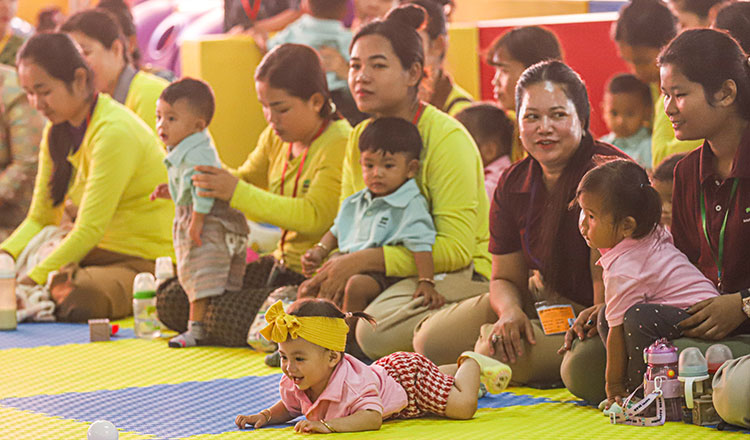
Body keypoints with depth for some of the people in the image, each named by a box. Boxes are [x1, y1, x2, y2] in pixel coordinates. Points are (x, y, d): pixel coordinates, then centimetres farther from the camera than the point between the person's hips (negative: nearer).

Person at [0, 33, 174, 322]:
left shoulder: (115, 132, -20)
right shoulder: (57, 131, 9)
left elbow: (90, 229, -24)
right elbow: (40, 218, 10)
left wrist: (31, 281, -28)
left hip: (144, 263, -7)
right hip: (97, 253, 7)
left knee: (72, 301, -36)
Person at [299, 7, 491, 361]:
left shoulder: (447, 138, -16)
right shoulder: (360, 138, 7)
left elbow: (456, 248, -21)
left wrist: (362, 261, -24)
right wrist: (330, 272, -10)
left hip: (462, 275, -7)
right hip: (397, 277, 7)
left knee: (374, 333, -32)